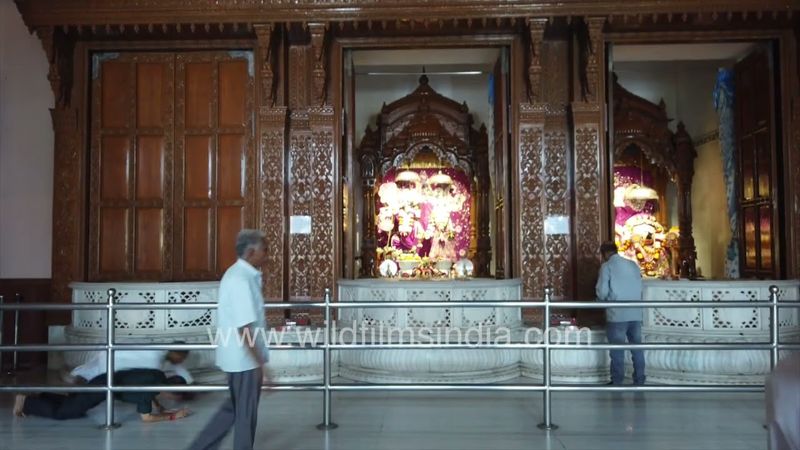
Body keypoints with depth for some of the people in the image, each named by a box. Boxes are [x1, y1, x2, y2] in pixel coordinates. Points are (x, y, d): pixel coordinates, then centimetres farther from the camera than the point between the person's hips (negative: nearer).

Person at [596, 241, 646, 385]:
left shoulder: (607, 266, -5)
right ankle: (639, 381, 17)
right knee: (637, 348, 11)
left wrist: (603, 298, 12)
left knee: (617, 350, 3)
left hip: (617, 314, -5)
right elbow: (640, 288, 13)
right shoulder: (633, 264, 11)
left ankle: (617, 382, 9)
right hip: (636, 313, 5)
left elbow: (602, 292, -9)